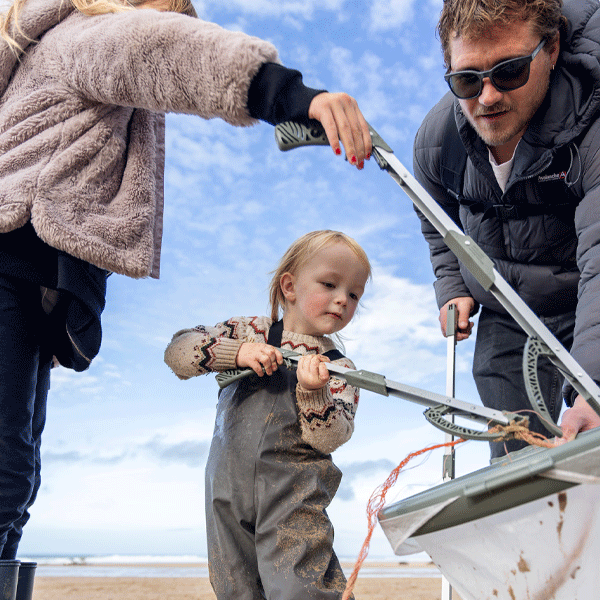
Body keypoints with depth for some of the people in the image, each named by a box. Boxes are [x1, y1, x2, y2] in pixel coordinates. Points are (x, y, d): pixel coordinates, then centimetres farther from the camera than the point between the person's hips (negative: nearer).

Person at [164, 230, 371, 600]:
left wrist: (312, 391, -28)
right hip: (228, 490, 2)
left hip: (293, 497, -2)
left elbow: (330, 439, -10)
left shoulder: (339, 369, 4)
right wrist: (239, 351, -16)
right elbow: (176, 351, -3)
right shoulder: (251, 331, 6)